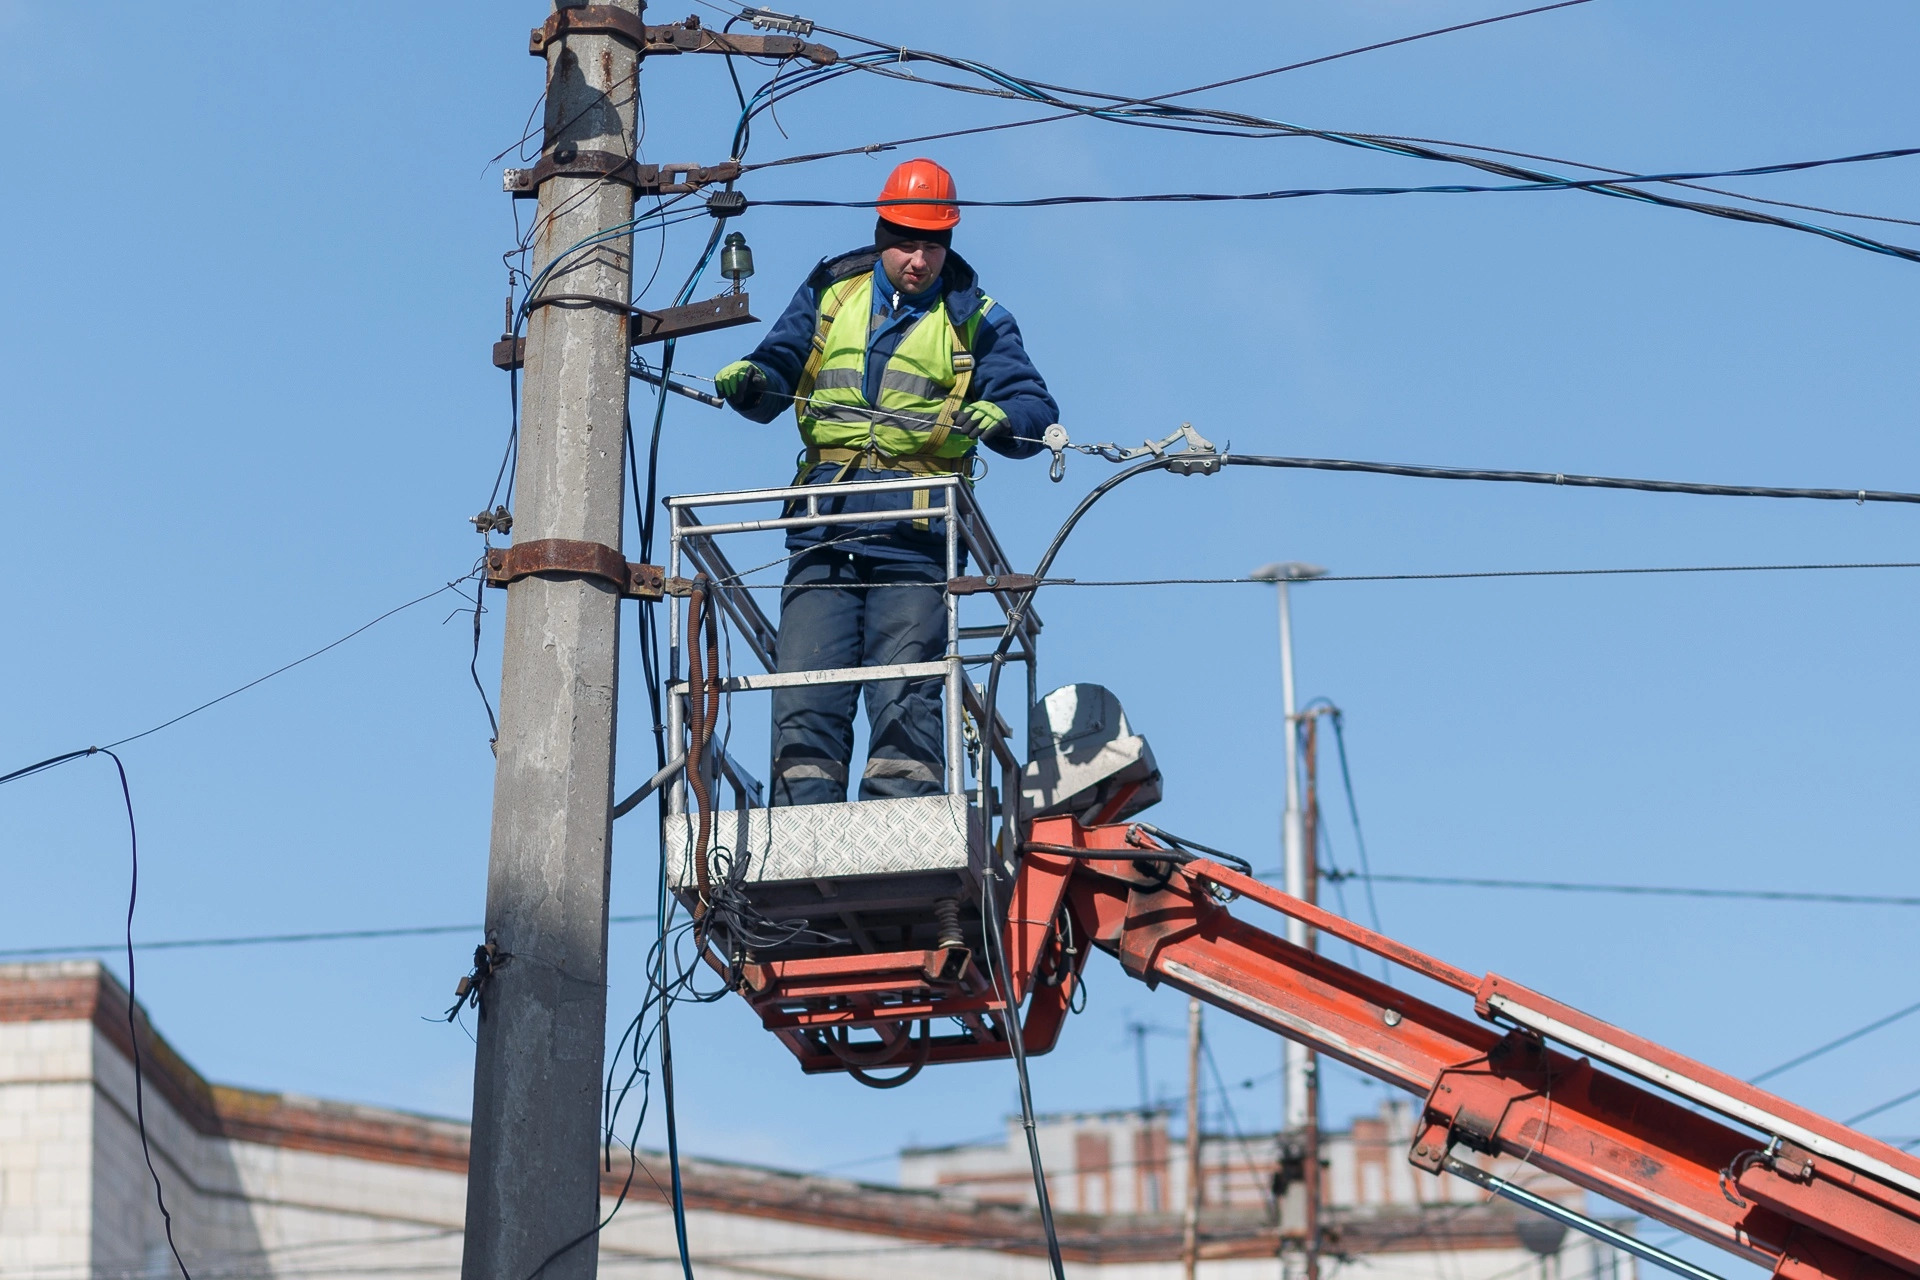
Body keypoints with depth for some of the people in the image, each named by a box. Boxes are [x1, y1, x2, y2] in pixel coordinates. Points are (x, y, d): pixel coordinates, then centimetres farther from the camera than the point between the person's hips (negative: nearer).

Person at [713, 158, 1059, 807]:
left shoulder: (974, 321, 13)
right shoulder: (830, 294, 19)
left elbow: (1035, 410, 6)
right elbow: (781, 370, 19)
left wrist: (1000, 417, -18)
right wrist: (749, 379, -5)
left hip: (913, 537, -2)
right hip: (823, 533, 2)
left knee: (904, 702, -10)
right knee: (804, 700, -6)